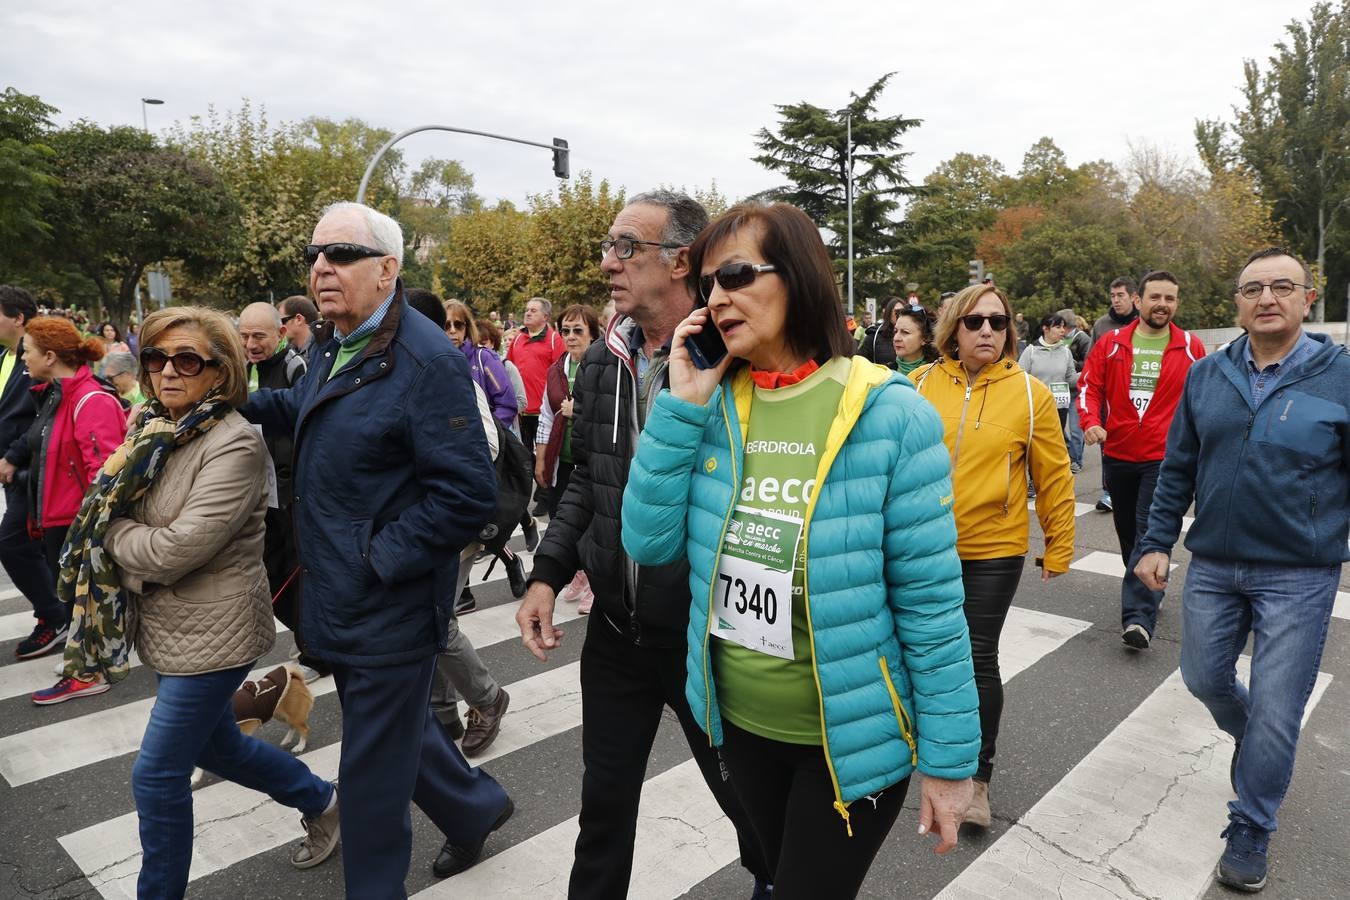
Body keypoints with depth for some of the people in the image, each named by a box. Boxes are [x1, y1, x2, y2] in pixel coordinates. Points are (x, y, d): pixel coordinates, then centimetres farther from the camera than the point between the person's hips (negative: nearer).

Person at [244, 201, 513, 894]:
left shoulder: (427, 360, -21)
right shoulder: (333, 348, 8)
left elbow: (466, 495, -25)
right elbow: (300, 409, 29)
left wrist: (377, 560, -21)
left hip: (390, 609, -9)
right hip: (340, 602, 9)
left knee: (371, 773, 7)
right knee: (393, 727, 25)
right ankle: (476, 809, 48)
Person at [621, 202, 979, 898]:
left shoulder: (889, 415, -18)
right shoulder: (713, 404, -4)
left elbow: (930, 603, -15)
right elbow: (648, 544, -8)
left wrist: (949, 757, -10)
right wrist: (680, 409, -16)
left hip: (852, 738, -5)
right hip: (740, 724, 5)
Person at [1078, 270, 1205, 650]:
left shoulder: (1191, 348, 0)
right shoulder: (1111, 343, 1)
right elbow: (1089, 385, 1)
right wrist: (1091, 422, -15)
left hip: (1165, 457, -2)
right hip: (1117, 455, 3)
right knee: (1127, 531, 16)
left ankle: (1139, 616, -13)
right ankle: (1147, 592, 38)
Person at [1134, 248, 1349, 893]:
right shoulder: (1206, 376, 1)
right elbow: (1177, 470, 6)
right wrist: (1156, 543, 2)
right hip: (1212, 566, 3)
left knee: (1274, 715, 4)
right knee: (1205, 679, 18)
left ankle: (1251, 830, 26)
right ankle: (1251, 739, 51)